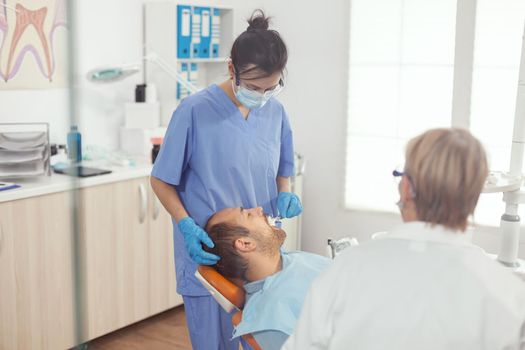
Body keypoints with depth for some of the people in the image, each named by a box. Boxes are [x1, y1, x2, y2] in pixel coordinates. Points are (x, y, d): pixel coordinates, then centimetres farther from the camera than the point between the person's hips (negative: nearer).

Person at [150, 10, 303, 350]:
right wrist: (187, 226, -21)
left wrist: (285, 195, -7)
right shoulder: (196, 111, -14)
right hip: (207, 256, -4)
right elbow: (161, 180, -6)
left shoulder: (276, 111, 1)